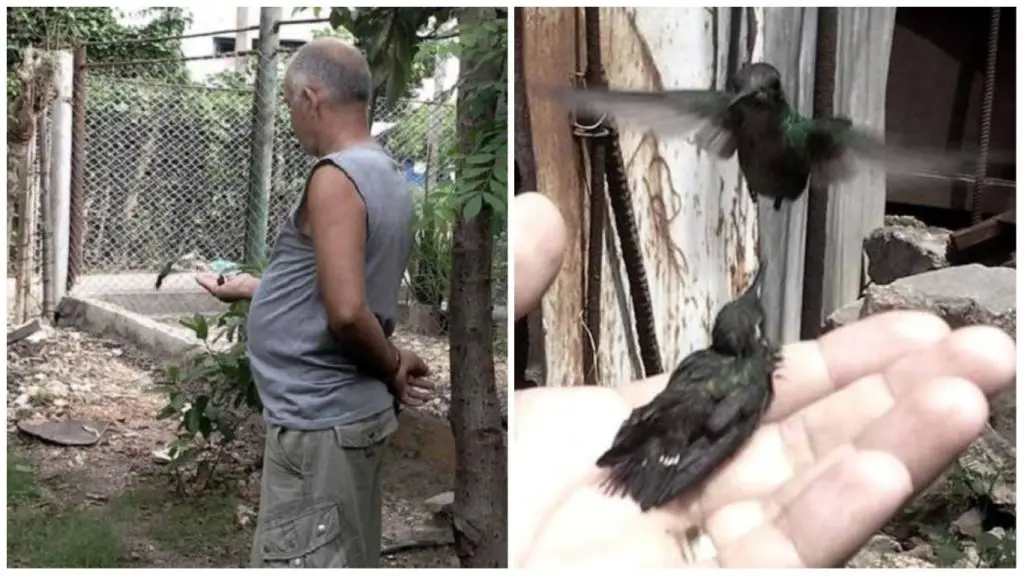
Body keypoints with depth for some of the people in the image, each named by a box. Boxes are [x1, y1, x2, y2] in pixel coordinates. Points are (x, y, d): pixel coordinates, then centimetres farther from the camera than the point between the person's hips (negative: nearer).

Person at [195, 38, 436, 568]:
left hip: (318, 422, -10)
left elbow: (347, 313, -27)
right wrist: (255, 290, 25)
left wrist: (392, 366, -11)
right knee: (350, 561, 18)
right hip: (352, 411, 10)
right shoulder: (386, 173, 11)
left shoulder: (335, 176, -18)